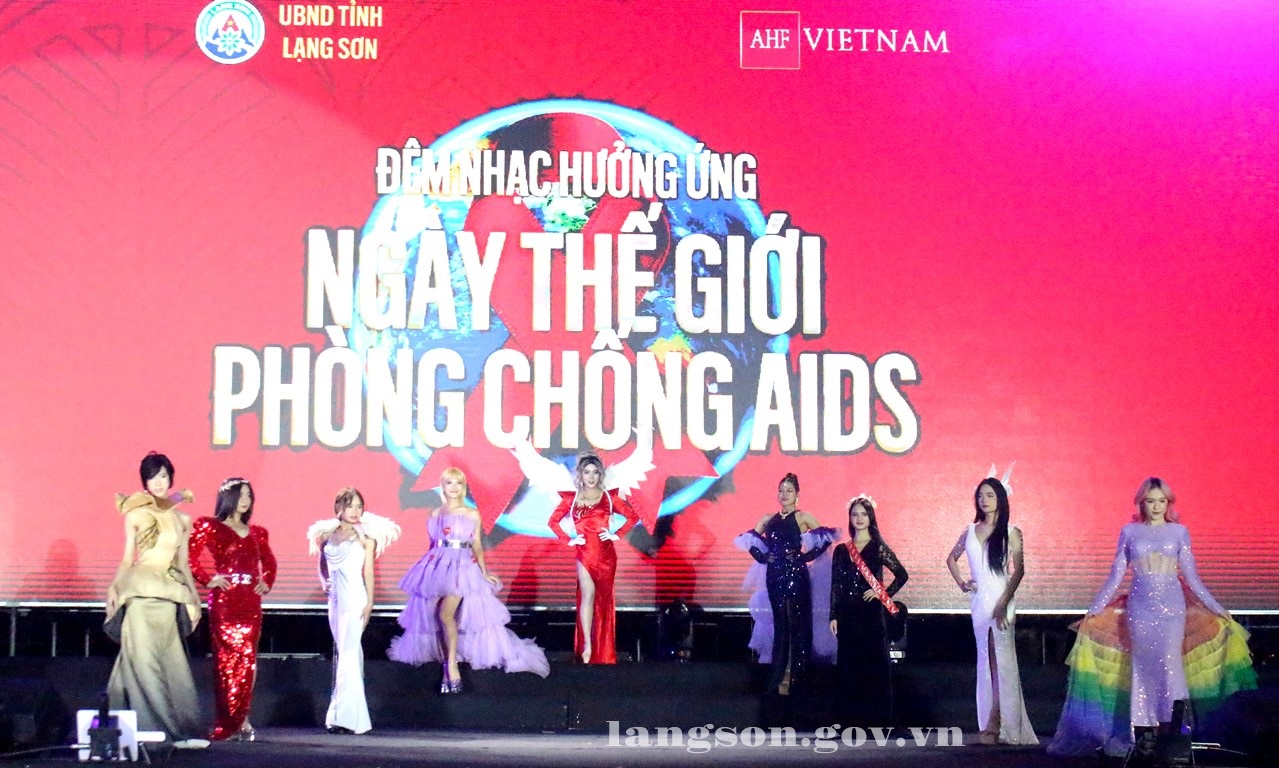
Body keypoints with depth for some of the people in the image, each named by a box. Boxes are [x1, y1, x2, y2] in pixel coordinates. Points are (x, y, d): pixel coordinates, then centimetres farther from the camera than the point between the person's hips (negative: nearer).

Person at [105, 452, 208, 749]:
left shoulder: (182, 519, 13)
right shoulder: (136, 515, 5)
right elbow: (127, 558, 5)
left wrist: (194, 597, 12)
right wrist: (113, 588, -7)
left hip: (170, 594, 3)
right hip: (140, 590, -3)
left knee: (171, 662, 1)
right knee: (144, 660, -6)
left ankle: (177, 730, 2)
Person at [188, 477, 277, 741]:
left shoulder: (256, 533, 17)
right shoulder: (210, 527, 3)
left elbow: (269, 562, 31)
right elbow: (190, 557, -6)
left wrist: (266, 583, 15)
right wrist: (208, 580, -9)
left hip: (250, 602, 5)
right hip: (224, 600, -5)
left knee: (247, 661, 2)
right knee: (228, 658, -8)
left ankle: (239, 719, 9)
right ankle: (227, 723, -4)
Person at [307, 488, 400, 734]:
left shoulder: (365, 536, -2)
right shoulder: (328, 534, 10)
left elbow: (368, 570, -4)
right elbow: (322, 564, 23)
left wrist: (369, 602, -8)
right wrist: (324, 582, 7)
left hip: (354, 598, -5)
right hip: (335, 598, 5)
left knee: (349, 652, -10)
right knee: (340, 652, 10)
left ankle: (349, 716, -10)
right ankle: (340, 714, 15)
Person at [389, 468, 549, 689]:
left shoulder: (472, 514, 5)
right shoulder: (435, 515, 12)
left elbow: (477, 546, 6)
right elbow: (432, 545, 17)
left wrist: (484, 573, -2)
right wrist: (430, 569, 18)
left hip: (462, 567, -4)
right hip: (437, 567, 4)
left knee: (446, 614, -19)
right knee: (433, 615, -2)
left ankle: (452, 665, -10)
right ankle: (447, 663, 7)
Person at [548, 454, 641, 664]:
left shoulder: (609, 496, 5)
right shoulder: (572, 498, 4)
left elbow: (633, 516, 8)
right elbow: (554, 521, 8)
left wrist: (617, 535, -1)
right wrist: (568, 540, -2)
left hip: (606, 554, 1)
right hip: (585, 554, -1)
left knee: (603, 599, 7)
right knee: (588, 596, -13)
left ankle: (603, 651, 14)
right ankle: (587, 645, -13)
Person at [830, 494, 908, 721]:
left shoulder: (878, 548, 2)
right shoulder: (841, 550, 10)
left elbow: (902, 575, 1)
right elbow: (835, 585, 8)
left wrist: (884, 594, -8)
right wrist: (833, 616, 3)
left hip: (871, 613, -3)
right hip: (848, 614, 3)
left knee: (874, 661, -4)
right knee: (849, 663, 3)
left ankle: (876, 713, 0)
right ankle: (855, 713, 9)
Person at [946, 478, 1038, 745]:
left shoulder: (1010, 533, 0)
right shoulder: (970, 531, 12)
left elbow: (1019, 569, -7)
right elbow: (952, 558, 26)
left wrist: (1003, 604, -17)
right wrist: (961, 583, 9)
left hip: (1001, 600, -4)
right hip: (978, 601, 5)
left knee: (1001, 661, -7)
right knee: (985, 661, 6)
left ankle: (996, 725, -6)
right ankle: (992, 725, 10)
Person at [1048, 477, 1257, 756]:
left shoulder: (1179, 532, 6)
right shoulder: (1130, 531, 7)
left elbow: (1191, 577, 8)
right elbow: (1115, 576, 9)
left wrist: (1217, 608, 5)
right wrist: (1093, 610, 6)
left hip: (1172, 604, 0)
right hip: (1140, 605, 1)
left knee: (1170, 664, -7)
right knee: (1143, 666, 1)